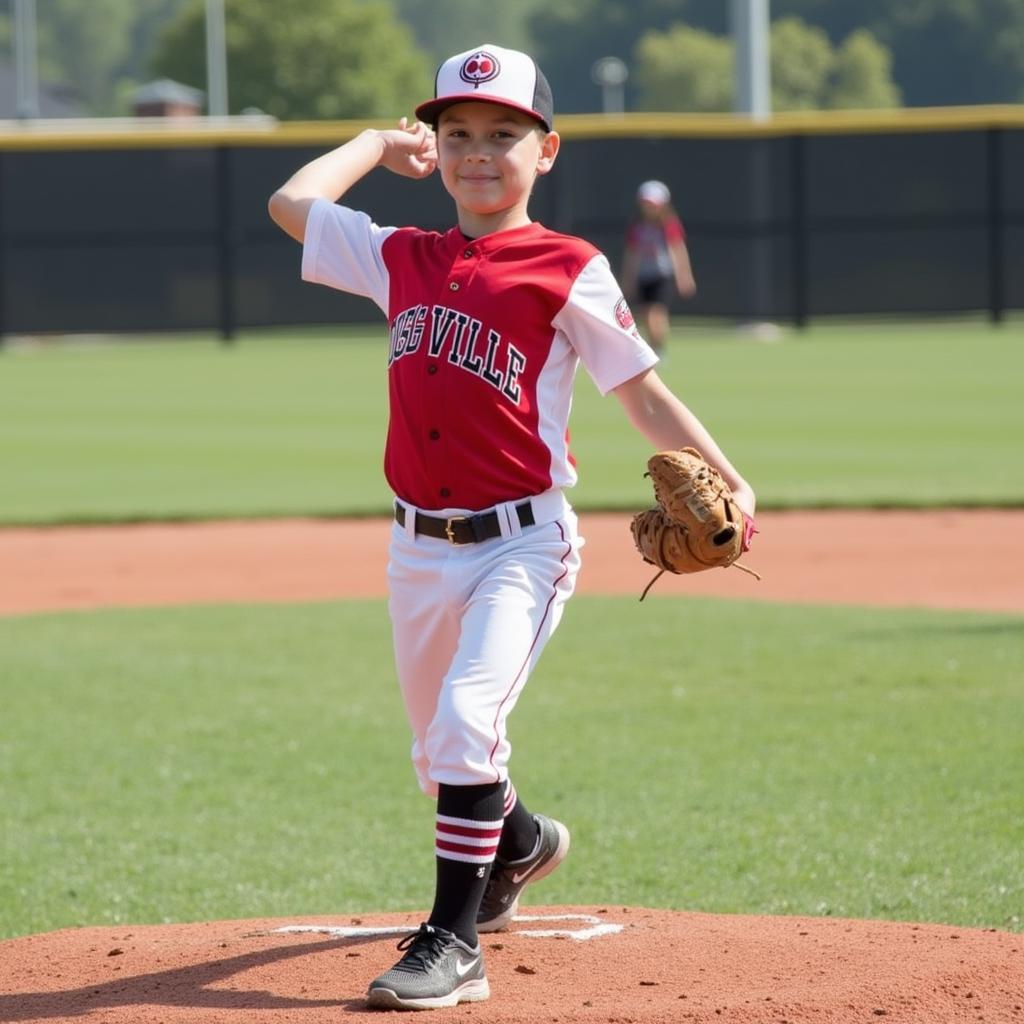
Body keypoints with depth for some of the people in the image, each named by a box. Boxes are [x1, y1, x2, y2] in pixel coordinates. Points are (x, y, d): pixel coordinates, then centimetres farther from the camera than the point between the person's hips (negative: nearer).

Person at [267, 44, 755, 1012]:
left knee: (465, 719, -22)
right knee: (438, 745, 19)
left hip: (522, 541, -6)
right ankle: (521, 842, 51)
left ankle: (454, 942, -17)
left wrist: (726, 483, -14)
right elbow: (290, 202, 17)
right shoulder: (402, 258, 9)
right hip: (418, 546, 6)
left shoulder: (568, 272, -5)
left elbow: (643, 393, -5)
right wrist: (380, 145, 20)